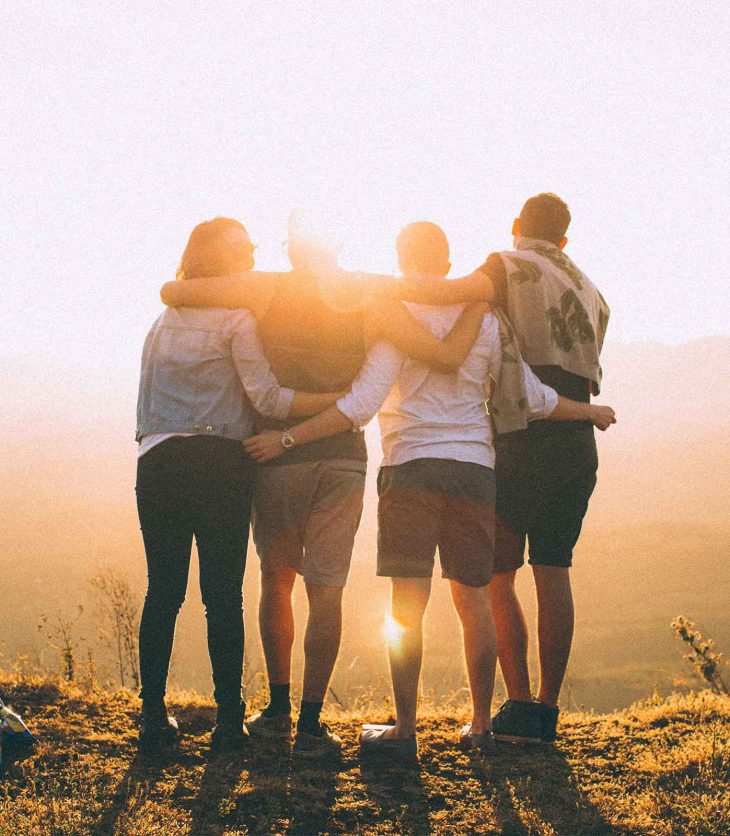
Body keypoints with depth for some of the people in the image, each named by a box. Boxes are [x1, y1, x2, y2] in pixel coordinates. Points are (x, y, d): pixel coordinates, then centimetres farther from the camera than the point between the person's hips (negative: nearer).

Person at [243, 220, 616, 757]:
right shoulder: (483, 319, 10)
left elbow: (360, 406, -12)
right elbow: (533, 398, 14)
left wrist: (288, 439, -10)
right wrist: (591, 412, 31)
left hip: (412, 467, -4)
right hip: (475, 469, 4)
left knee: (408, 604, -3)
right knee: (473, 599, 10)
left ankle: (405, 729, -2)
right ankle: (481, 726, 15)